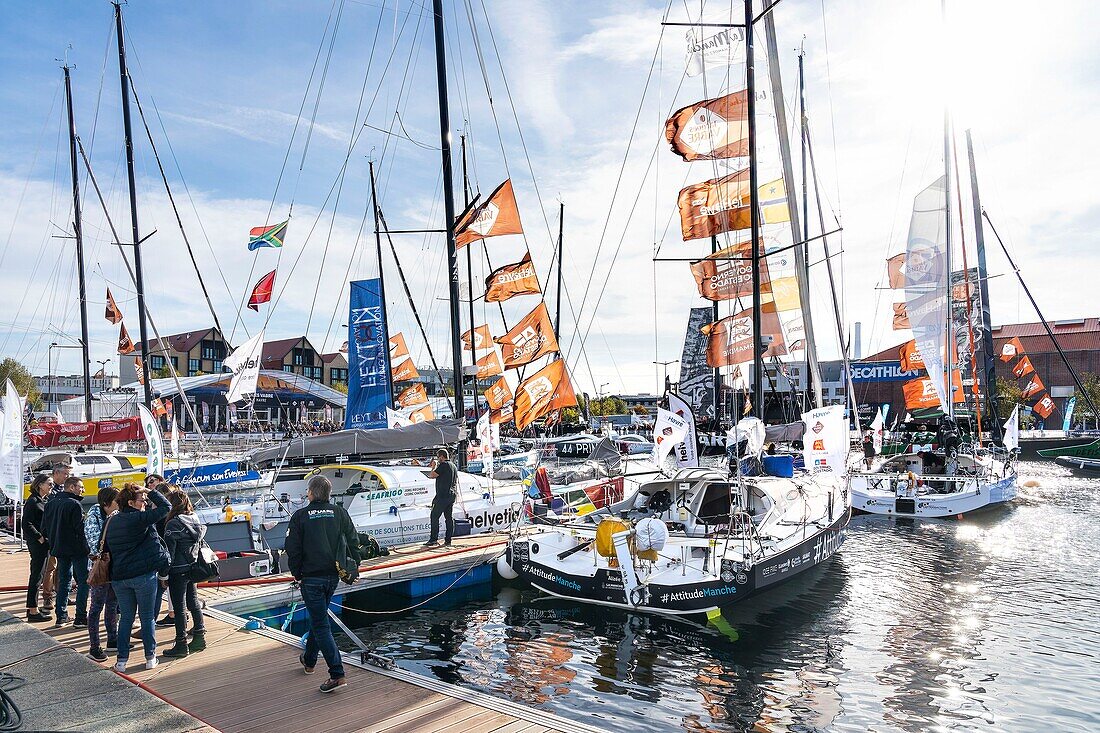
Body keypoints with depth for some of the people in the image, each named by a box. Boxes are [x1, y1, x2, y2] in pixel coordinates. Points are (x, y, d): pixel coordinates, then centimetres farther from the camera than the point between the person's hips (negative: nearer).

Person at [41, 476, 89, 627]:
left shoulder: (51, 503, 8)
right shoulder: (74, 504, -17)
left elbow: (44, 528, 13)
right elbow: (81, 528, -20)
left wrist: (54, 541, 22)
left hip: (59, 548, 8)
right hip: (77, 549, -8)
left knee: (63, 581, 16)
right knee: (83, 582, -1)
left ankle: (61, 616, 18)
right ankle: (80, 618, -2)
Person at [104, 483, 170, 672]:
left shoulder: (112, 521, 7)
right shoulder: (140, 519, -15)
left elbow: (106, 548, 13)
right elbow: (166, 507, -13)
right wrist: (152, 492, -2)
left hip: (119, 577, 6)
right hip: (144, 575, -6)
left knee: (126, 618, 15)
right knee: (147, 617, 7)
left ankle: (122, 660, 15)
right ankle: (150, 657, 15)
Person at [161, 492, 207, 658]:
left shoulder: (173, 524, -17)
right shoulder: (195, 519, 4)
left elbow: (169, 551, -16)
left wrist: (164, 573, -10)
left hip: (178, 571, -7)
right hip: (192, 568, 7)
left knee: (178, 607, 1)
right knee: (193, 602, 16)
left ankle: (181, 645, 8)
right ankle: (200, 637, 24)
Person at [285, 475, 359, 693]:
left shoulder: (300, 516, -9)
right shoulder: (340, 512, 1)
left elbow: (293, 549, -7)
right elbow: (353, 542, 3)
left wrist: (297, 574, 6)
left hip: (311, 577, -5)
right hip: (333, 576, 5)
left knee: (321, 625, -2)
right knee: (318, 618, 24)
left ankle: (337, 675, -9)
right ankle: (309, 661, 41)